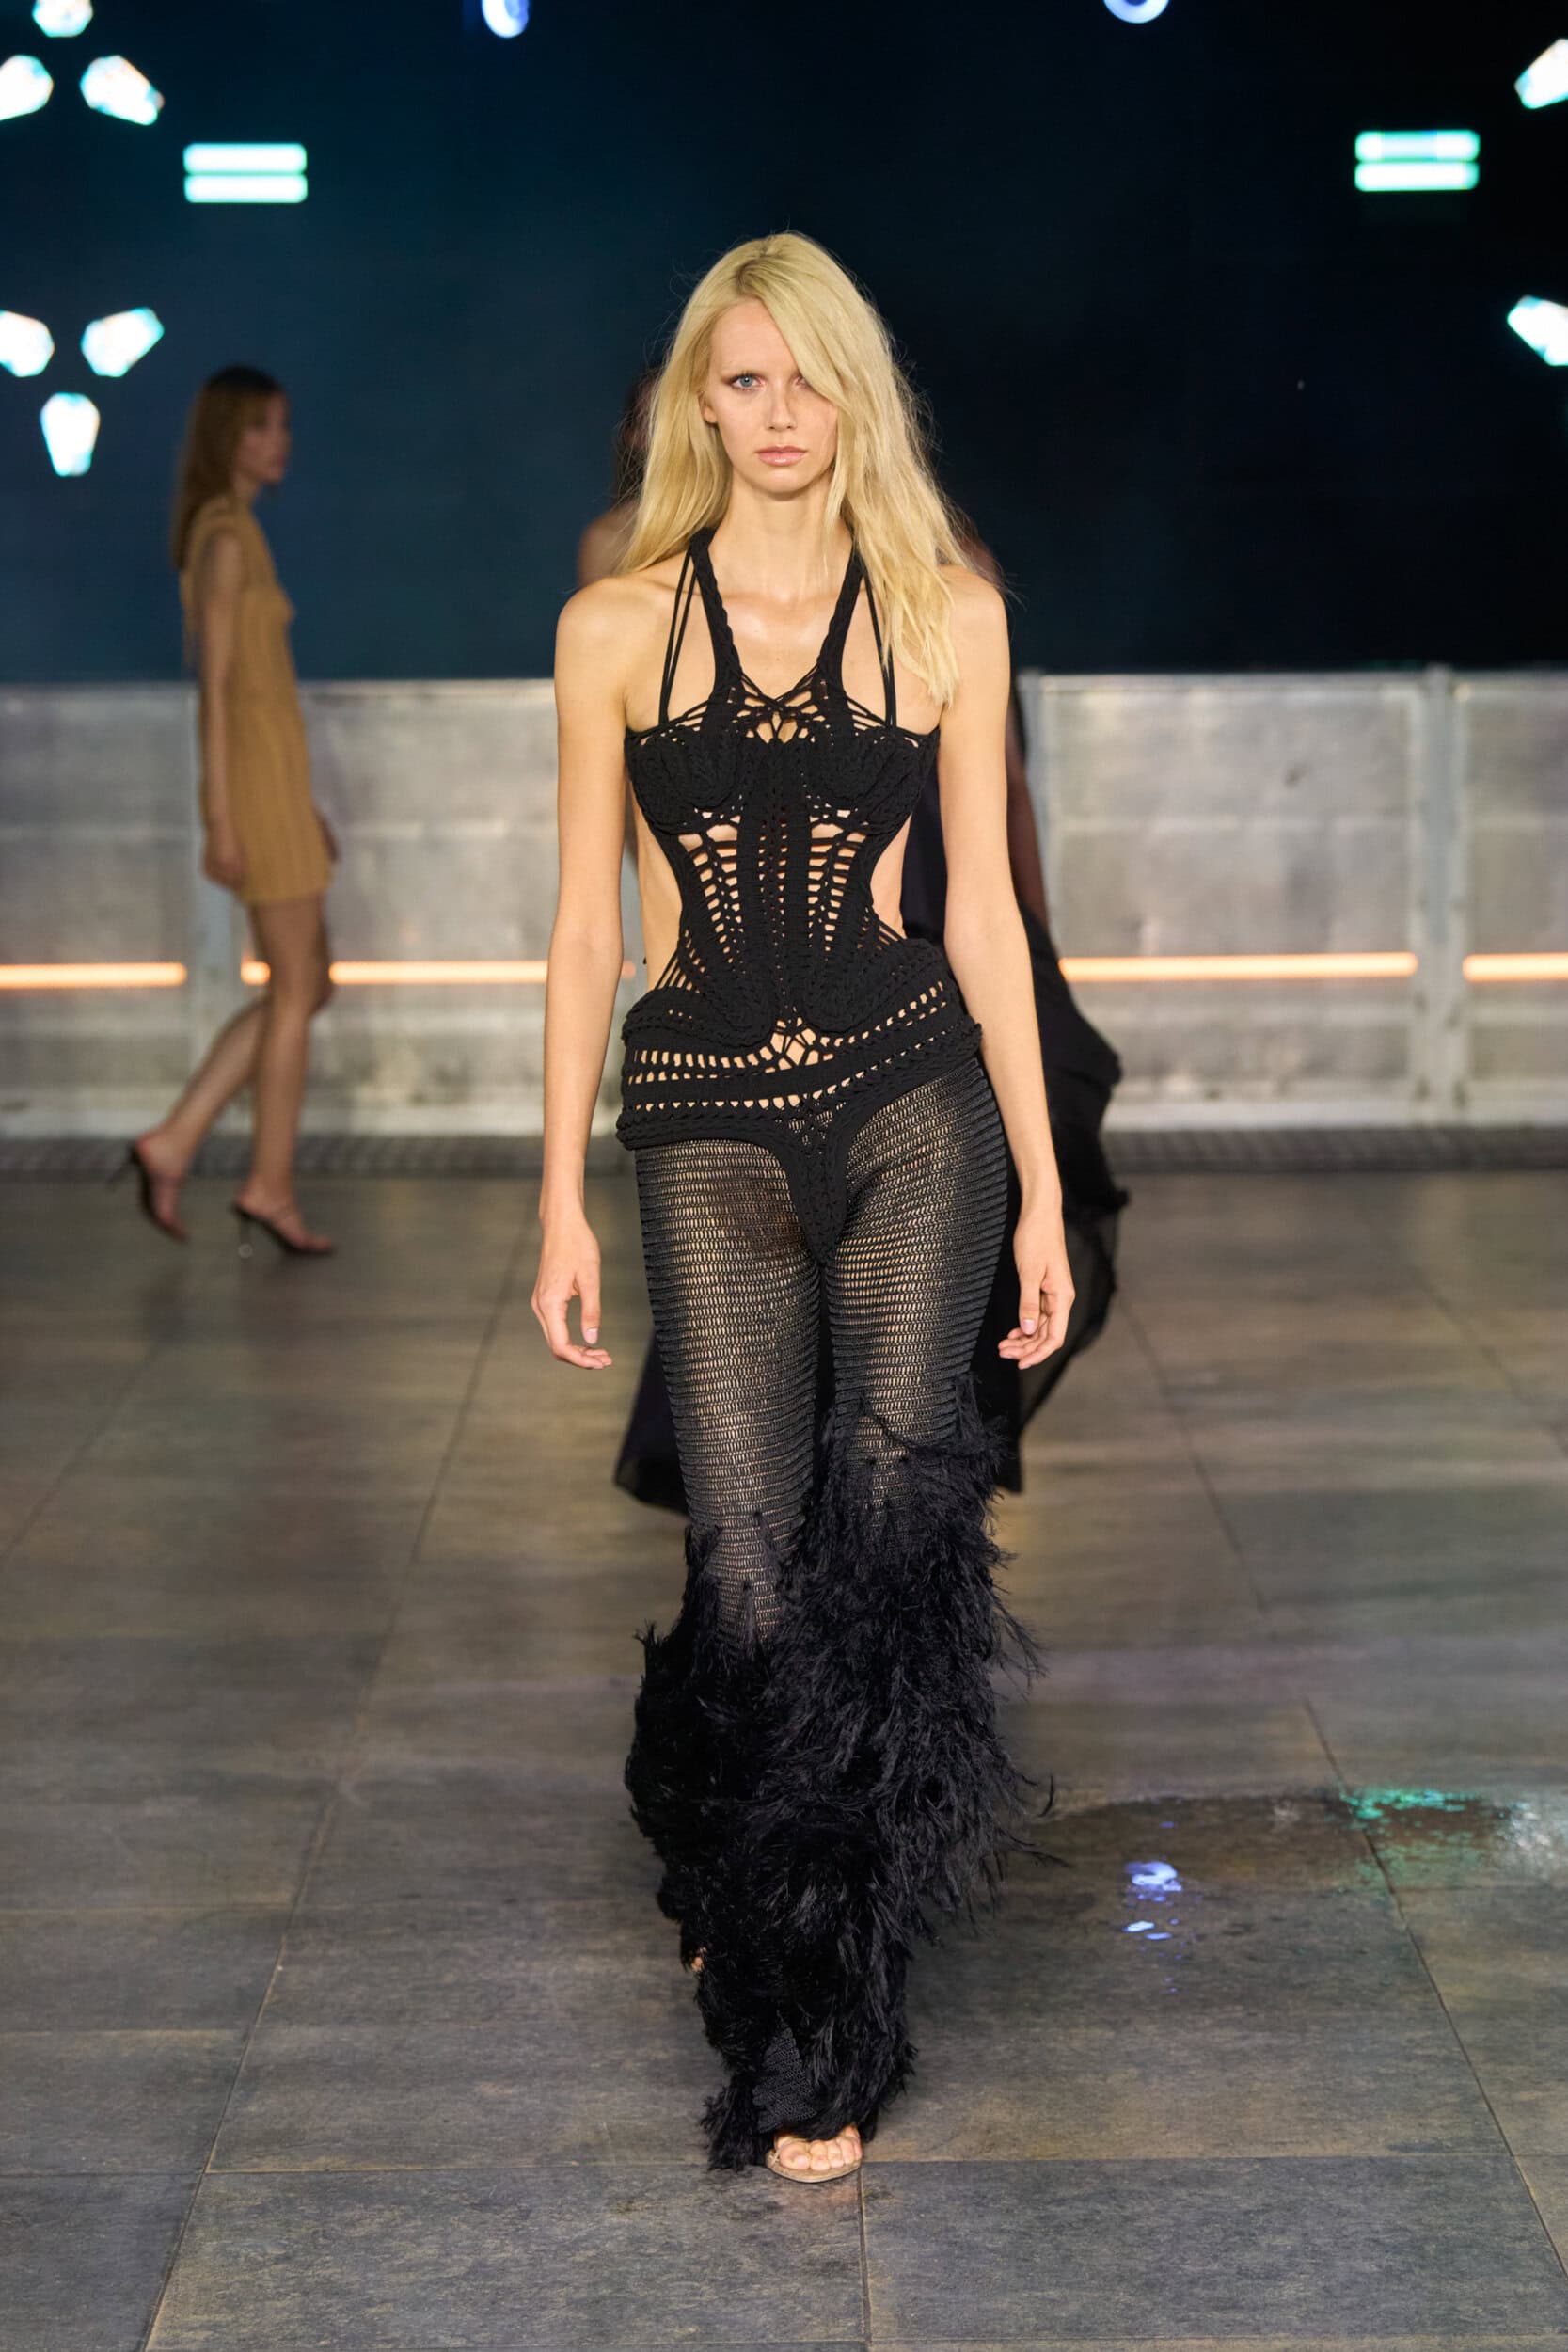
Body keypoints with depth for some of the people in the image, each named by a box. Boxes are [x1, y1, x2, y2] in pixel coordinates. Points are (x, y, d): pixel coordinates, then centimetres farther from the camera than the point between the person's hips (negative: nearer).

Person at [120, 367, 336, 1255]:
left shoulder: (240, 532, 17)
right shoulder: (225, 538, -12)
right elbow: (216, 683, -16)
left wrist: (305, 804, 21)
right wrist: (224, 816, -18)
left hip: (278, 779, 10)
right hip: (256, 779, -10)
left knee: (306, 984, 12)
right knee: (297, 988, -1)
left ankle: (174, 1143, 10)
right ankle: (271, 1187, 7)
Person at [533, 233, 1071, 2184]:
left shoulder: (947, 614, 5)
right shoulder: (617, 625, 5)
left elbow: (982, 908, 7)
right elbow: (586, 928, 7)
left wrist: (1042, 1187, 5)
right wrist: (561, 1195, 3)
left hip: (912, 1098, 0)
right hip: (706, 1124, 0)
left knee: (895, 1503, -16)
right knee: (751, 1567, -4)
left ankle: (816, 2014, -5)